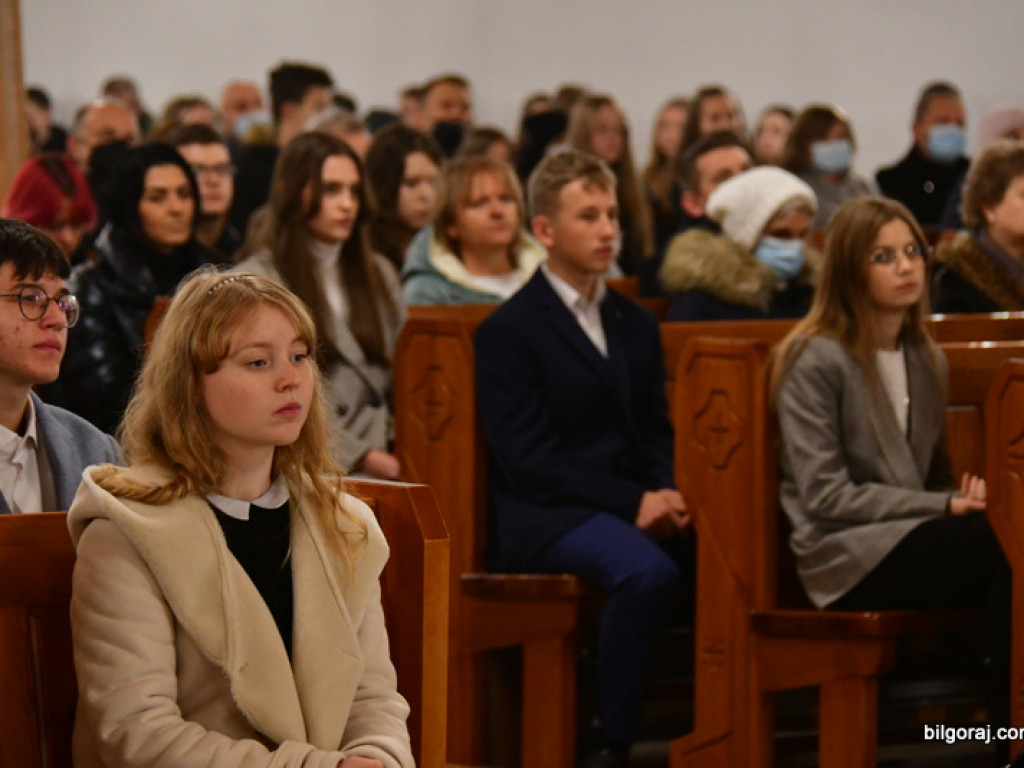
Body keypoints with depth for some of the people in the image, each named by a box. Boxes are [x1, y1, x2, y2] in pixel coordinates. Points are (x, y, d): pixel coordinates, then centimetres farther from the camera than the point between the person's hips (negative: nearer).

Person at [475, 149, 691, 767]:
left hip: (634, 504, 6)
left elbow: (657, 431, 17)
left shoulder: (637, 324, 20)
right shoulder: (509, 331, -1)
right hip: (546, 517, -5)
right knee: (648, 572, -36)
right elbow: (527, 459, -10)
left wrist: (666, 495, -7)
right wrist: (632, 502, -19)